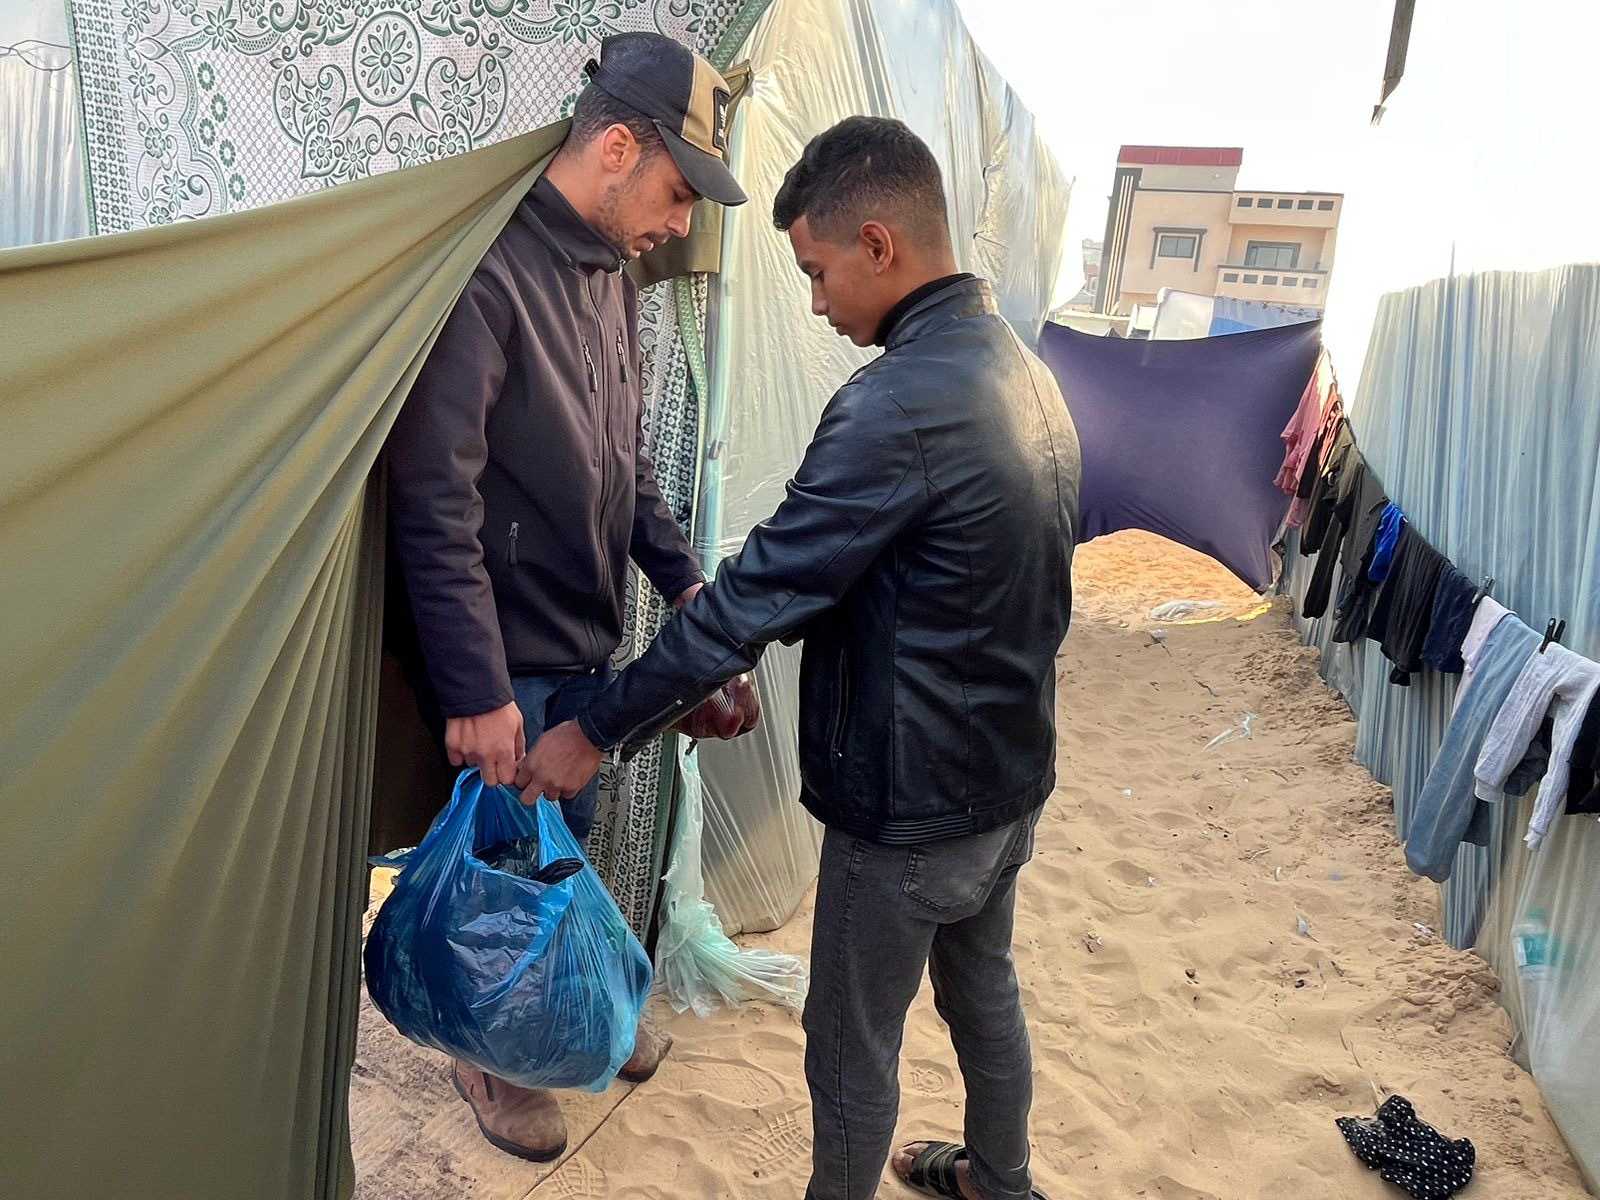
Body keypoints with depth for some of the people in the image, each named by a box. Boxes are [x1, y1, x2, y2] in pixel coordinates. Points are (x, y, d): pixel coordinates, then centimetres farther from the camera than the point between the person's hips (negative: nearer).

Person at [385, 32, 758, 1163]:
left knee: (572, 834, 23)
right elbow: (435, 507, -24)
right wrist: (477, 688, -22)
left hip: (589, 643, 7)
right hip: (509, 660, -7)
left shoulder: (613, 282, 4)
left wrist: (687, 582, 5)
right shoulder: (486, 273, -23)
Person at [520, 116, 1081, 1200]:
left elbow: (757, 595, -26)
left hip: (908, 808, -9)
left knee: (854, 1047, 14)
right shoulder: (1025, 369, 2)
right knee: (984, 988, 29)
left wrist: (596, 733, -14)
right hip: (1014, 780, 9)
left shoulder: (899, 405, -29)